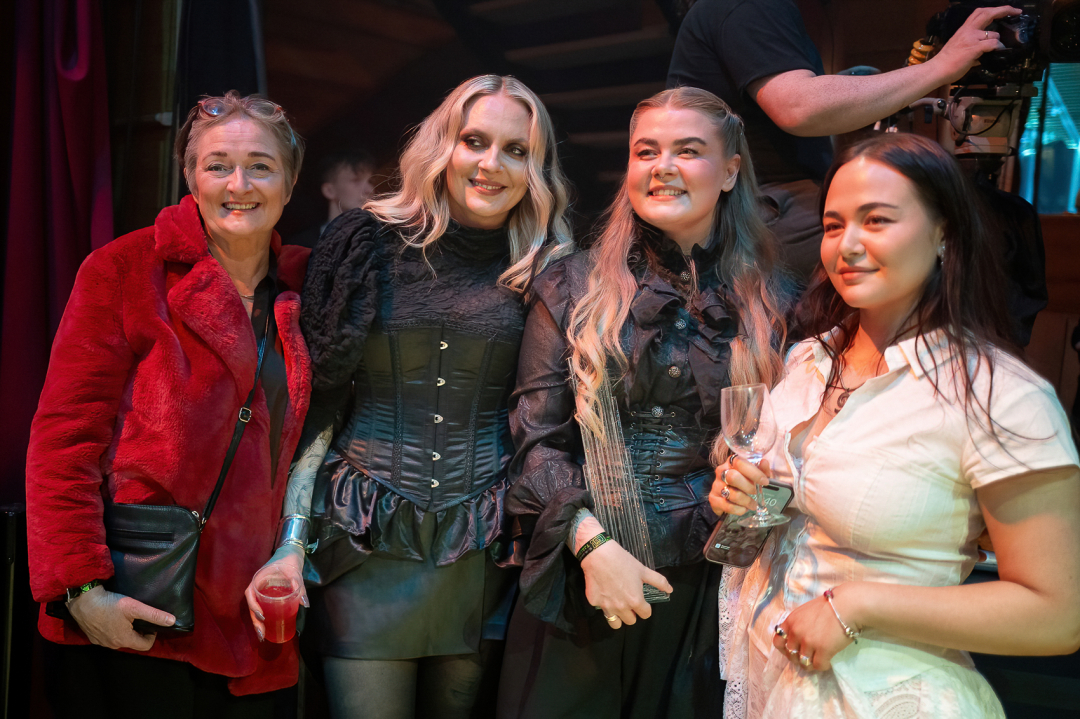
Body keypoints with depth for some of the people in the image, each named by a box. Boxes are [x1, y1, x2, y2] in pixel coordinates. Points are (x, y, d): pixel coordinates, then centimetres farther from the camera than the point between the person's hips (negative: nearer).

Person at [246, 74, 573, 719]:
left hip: (483, 554, 1)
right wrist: (292, 539, -3)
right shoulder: (366, 246, 1)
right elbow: (316, 404, 2)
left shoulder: (547, 273, 3)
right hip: (366, 545, -1)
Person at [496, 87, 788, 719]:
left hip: (700, 583, 1)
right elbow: (537, 437, -4)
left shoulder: (764, 307, 4)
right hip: (579, 572, -1)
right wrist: (592, 542, -16)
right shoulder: (574, 287, 1)